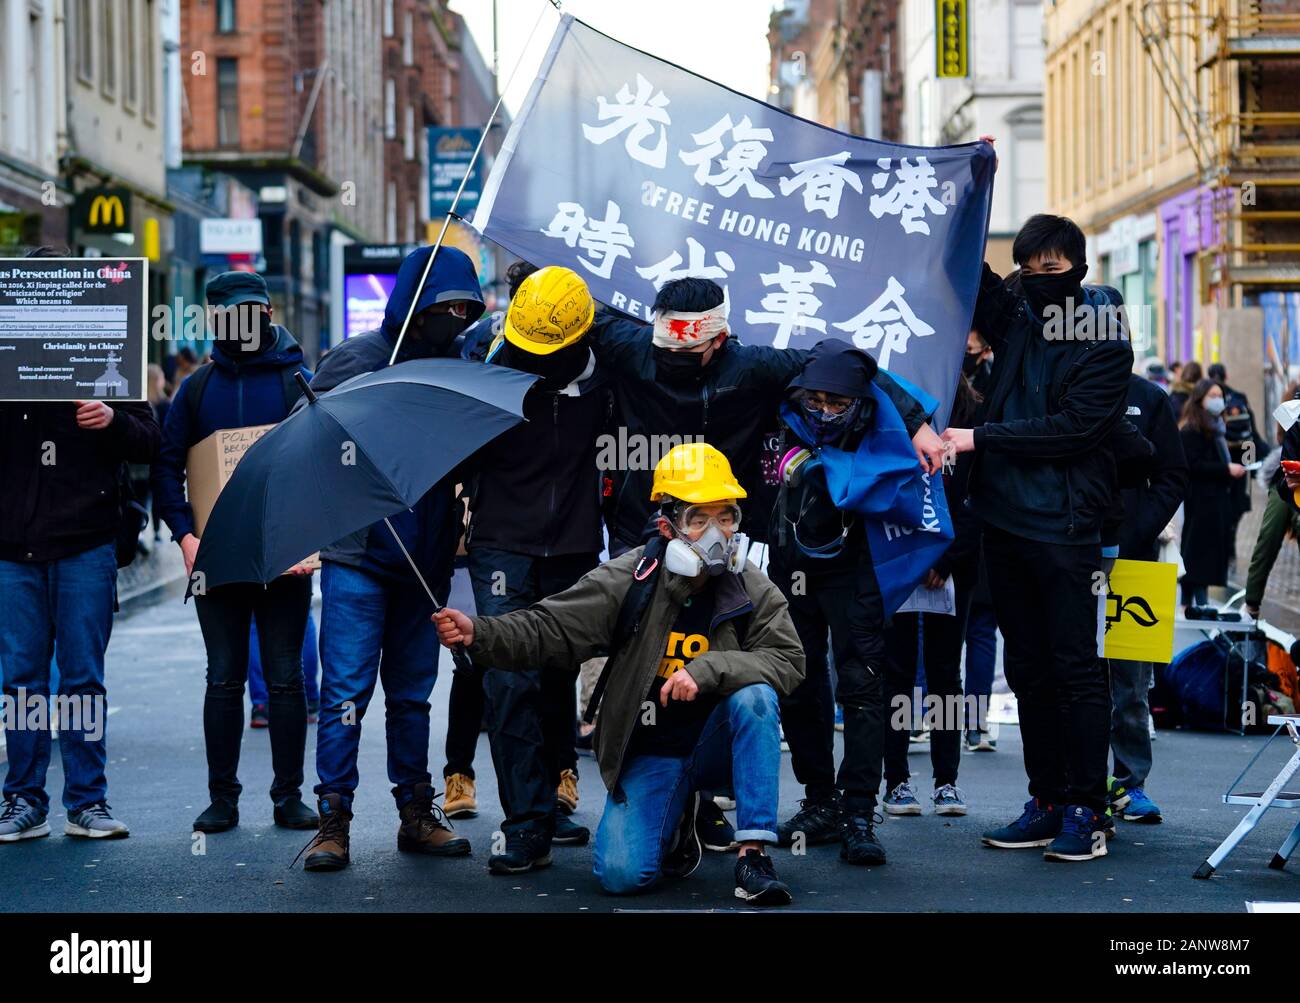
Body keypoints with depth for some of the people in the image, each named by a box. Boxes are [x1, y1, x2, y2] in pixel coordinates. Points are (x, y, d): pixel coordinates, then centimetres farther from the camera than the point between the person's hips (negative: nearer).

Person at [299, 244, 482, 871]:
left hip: (424, 560, 5)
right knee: (346, 689, -7)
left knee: (412, 691, 11)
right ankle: (334, 820, -3)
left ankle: (416, 813, 17)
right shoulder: (356, 360, -3)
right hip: (358, 555, -5)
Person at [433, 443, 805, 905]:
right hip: (650, 755, -1)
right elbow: (548, 629, -12)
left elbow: (787, 659, -15)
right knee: (620, 874, -20)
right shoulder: (627, 580, -10)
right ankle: (676, 821, 18)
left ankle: (753, 853, -24)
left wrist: (708, 670, -29)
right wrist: (478, 633, -30)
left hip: (715, 746, 1)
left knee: (755, 694, -31)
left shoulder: (752, 588, -6)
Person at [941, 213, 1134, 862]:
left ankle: (1086, 810, 0)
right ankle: (1046, 802, 17)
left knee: (1074, 668, -4)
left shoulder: (1106, 346, -5)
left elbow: (1070, 429, -15)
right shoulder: (1014, 321, 12)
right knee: (1028, 668, 10)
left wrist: (981, 437, -14)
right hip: (1003, 520, 6)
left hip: (1064, 529, -6)